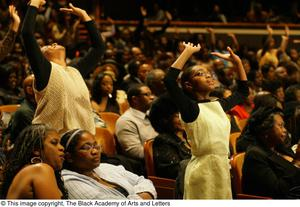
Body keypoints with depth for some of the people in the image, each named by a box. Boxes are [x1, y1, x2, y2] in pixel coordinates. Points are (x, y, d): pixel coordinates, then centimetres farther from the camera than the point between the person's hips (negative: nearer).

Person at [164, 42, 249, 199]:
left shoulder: (218, 105, 10)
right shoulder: (190, 108, -10)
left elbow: (243, 91, 28)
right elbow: (169, 80, -26)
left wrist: (237, 61, 18)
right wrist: (188, 52, -18)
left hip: (223, 169, 7)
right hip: (202, 171, -7)